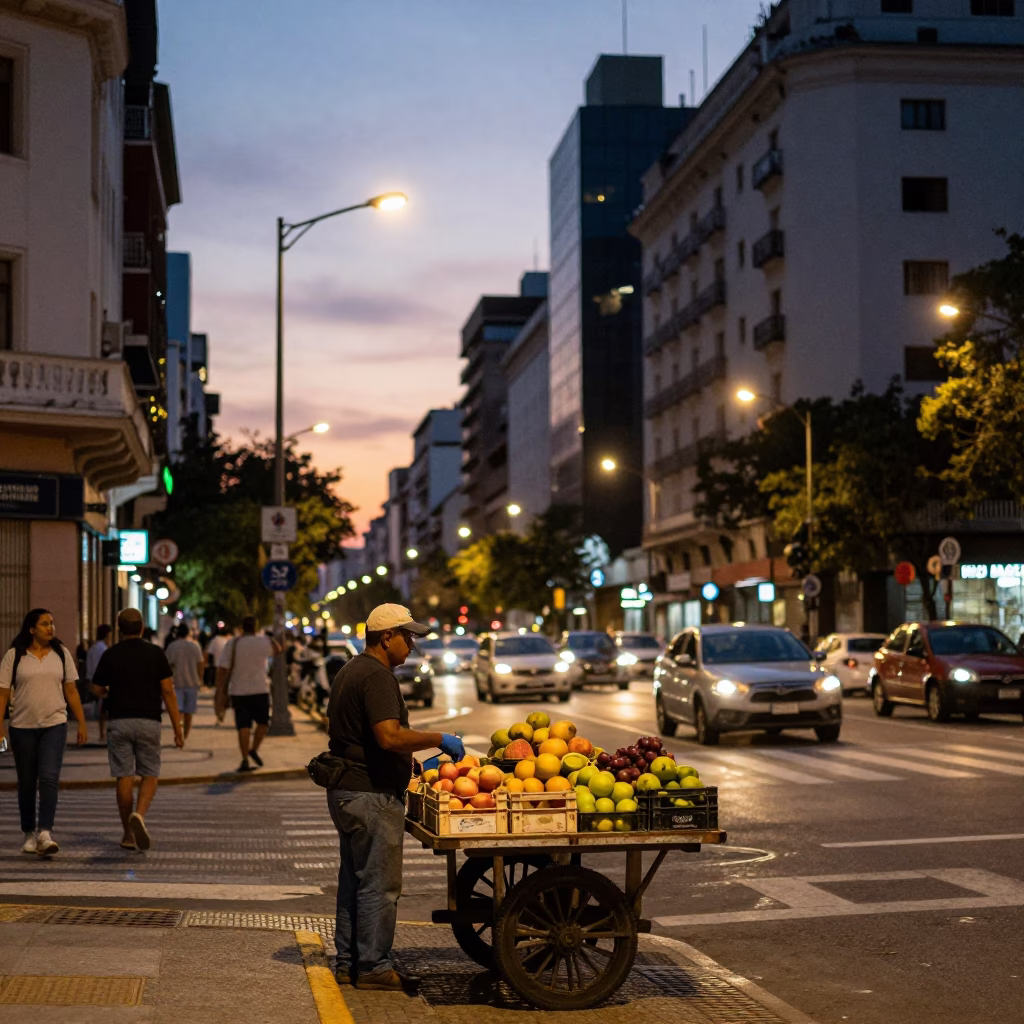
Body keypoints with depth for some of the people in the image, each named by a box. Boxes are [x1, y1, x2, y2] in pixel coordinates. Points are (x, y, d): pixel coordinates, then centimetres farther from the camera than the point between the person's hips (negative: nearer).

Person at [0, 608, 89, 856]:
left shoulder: (61, 653, 5)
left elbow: (71, 691, 9)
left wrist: (82, 723, 7)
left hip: (54, 726, 0)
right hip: (22, 727, 0)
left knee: (49, 779, -14)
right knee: (26, 783, 8)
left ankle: (45, 834, -19)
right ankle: (30, 835, 21)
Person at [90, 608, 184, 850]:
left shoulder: (110, 655, 1)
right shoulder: (155, 653, 0)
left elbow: (97, 690, 9)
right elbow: (168, 691, -4)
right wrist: (177, 726, -1)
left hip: (119, 721, 1)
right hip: (148, 721, -1)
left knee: (124, 777, 5)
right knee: (149, 775, 8)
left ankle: (128, 834, 9)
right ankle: (139, 814, -19)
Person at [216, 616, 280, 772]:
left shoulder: (232, 644, -3)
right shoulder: (263, 641, -6)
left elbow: (222, 669, -7)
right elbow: (277, 650, 16)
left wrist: (220, 692, -3)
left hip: (238, 691, 2)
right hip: (259, 689, -2)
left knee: (243, 726, 4)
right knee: (263, 722, 16)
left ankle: (245, 760, 0)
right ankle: (254, 749, 1)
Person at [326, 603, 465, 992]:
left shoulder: (351, 671, 17)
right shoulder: (376, 676, -17)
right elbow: (390, 736, -28)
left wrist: (415, 763, 23)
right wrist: (439, 738, -17)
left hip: (346, 792, 11)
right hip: (371, 795, -11)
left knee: (354, 880, 15)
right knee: (379, 884, -3)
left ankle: (349, 962, 22)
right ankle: (373, 967, 3)